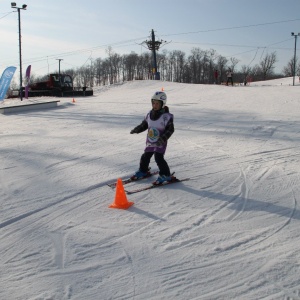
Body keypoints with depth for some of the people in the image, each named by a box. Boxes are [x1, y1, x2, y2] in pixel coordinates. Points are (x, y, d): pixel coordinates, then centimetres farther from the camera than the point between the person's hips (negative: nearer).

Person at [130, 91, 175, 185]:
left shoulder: (167, 116, -15)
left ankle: (165, 175, -2)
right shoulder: (149, 114, 3)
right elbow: (144, 124, 15)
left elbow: (170, 129, -17)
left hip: (161, 143, -6)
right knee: (145, 157, 14)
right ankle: (143, 171, 38)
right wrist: (137, 129, -2)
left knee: (159, 158, -16)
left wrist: (162, 139, -28)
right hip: (150, 142, 6)